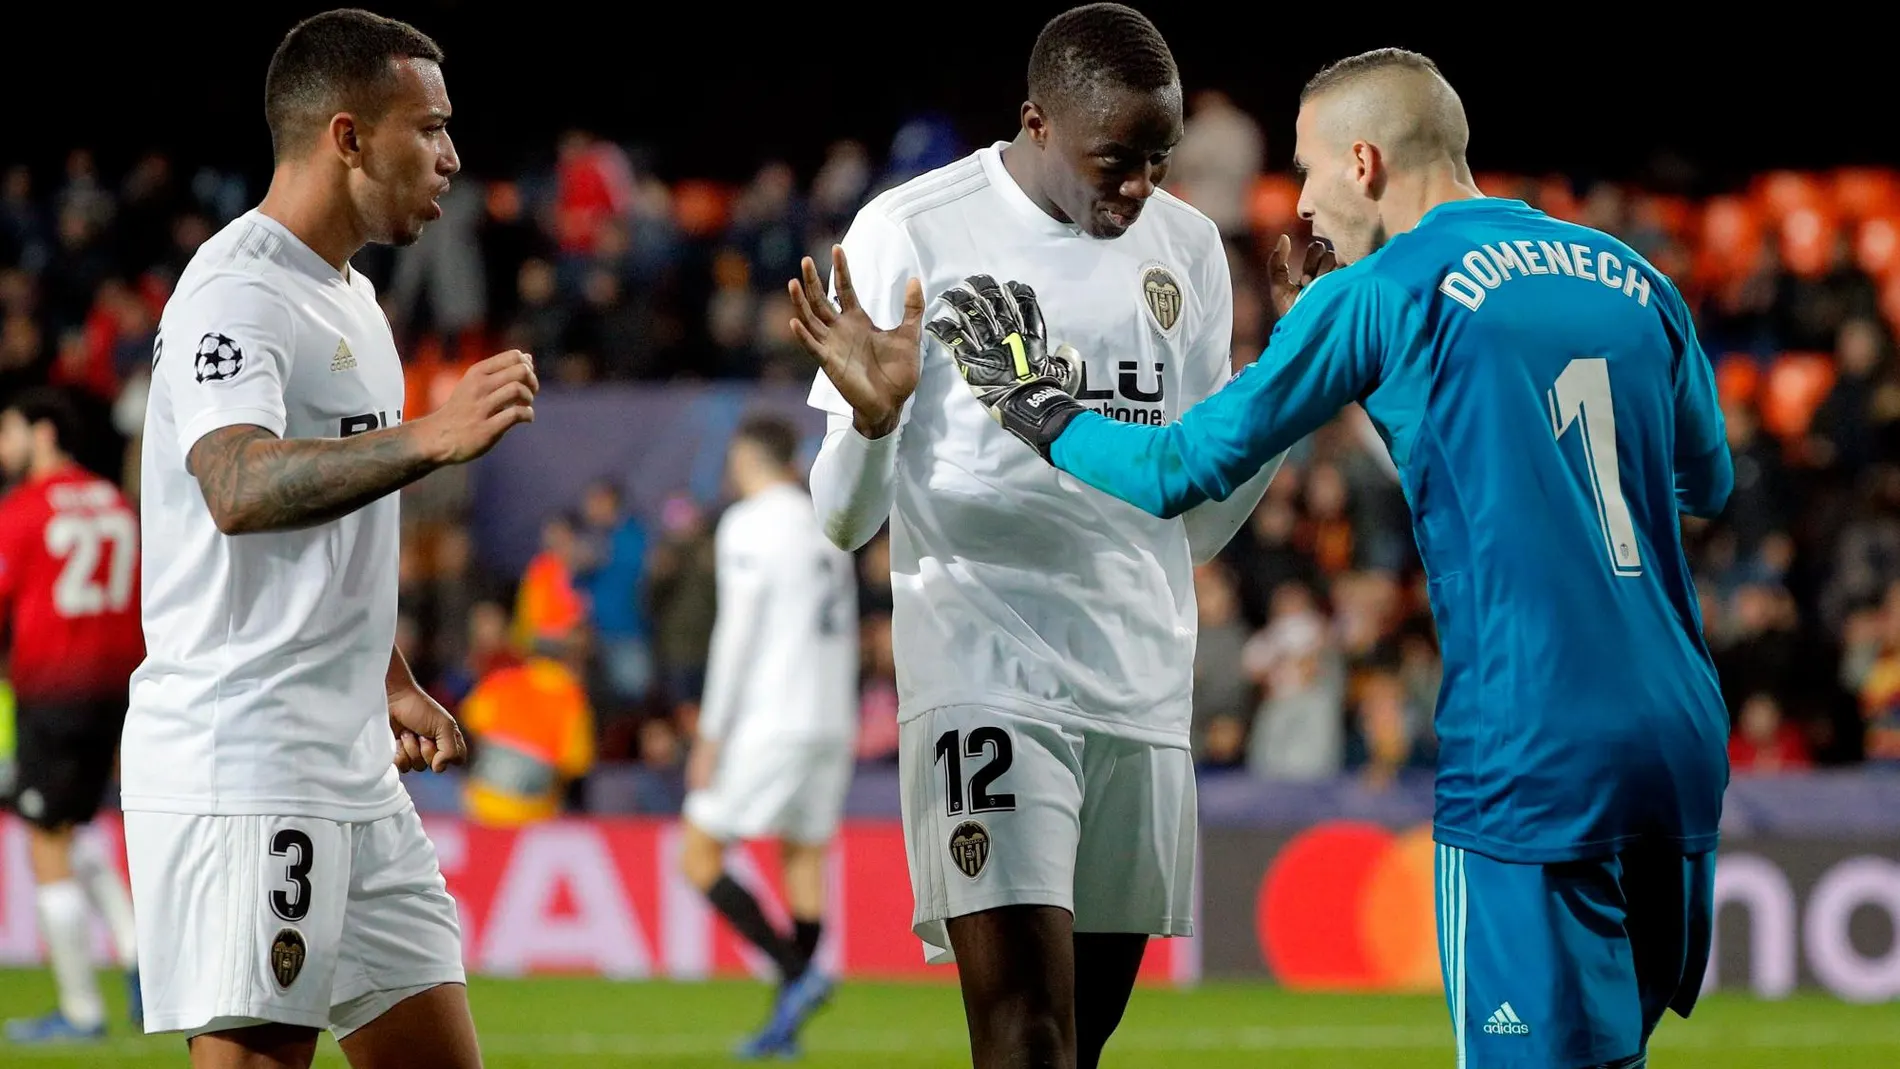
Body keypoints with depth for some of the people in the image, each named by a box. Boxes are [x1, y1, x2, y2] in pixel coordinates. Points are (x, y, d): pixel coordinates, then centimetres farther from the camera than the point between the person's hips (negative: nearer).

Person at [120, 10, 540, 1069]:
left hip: (352, 768, 10)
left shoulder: (351, 296, 20)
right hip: (240, 771, -10)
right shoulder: (237, 294, -12)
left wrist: (394, 684, 26)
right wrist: (429, 438, -41)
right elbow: (239, 489, -31)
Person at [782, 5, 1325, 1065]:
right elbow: (845, 520, -2)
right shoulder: (911, 234, -4)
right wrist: (873, 420, -23)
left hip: (1143, 689, 5)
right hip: (986, 683, -5)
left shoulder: (1187, 249, 11)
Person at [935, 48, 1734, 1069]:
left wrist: (1040, 414, 18)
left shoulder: (1379, 296, -3)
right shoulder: (1637, 283, 13)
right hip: (1684, 748, 6)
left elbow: (1186, 469, 2)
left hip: (1531, 771, -6)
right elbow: (1707, 483, 28)